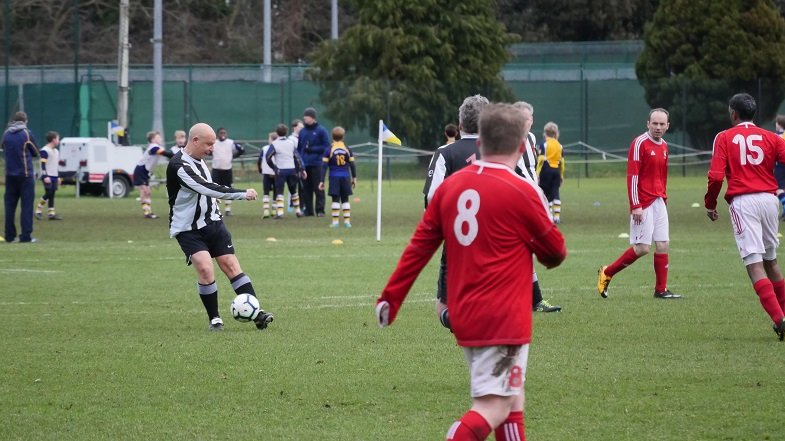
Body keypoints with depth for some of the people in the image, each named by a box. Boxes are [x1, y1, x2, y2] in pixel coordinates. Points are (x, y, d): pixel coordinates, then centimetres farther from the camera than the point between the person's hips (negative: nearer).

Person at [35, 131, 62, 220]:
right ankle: (38, 210, -3)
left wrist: (58, 177, 21)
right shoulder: (45, 151, -10)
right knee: (48, 193, -13)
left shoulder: (56, 151, 18)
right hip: (48, 177, -8)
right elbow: (43, 164, -16)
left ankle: (52, 213, 4)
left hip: (54, 177, 8)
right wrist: (45, 176, -21)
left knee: (52, 195, 6)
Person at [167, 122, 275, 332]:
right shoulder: (178, 166, -22)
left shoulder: (198, 159, 8)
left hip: (212, 222, 7)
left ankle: (256, 313, -6)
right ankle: (214, 319, -6)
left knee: (231, 265, -3)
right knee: (205, 268, -21)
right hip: (188, 230, -7)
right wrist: (242, 194, -30)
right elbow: (208, 189, -31)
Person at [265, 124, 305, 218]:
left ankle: (280, 212, -15)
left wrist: (273, 167, 2)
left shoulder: (274, 144, -6)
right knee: (293, 191, 17)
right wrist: (301, 170, 9)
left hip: (280, 170, -4)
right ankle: (298, 211, 22)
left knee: (279, 192, -3)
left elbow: (267, 157, -12)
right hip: (291, 169, 4)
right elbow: (297, 156, 7)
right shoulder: (291, 143, 6)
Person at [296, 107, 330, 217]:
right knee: (306, 189, 5)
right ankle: (308, 210, 11)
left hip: (317, 164, -4)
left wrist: (313, 149, -13)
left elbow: (326, 146, -3)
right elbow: (298, 148, 16)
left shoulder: (321, 131, -2)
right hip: (304, 165, 4)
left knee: (318, 188, -5)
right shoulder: (302, 131, 12)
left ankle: (320, 210, -2)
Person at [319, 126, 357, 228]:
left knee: (335, 199, 2)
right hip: (345, 177, 2)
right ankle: (347, 220, 5)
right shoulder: (348, 150, 2)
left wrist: (322, 181, -4)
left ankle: (335, 221, -2)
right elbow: (352, 165, 4)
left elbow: (324, 167, -6)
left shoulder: (329, 151, -4)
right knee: (345, 199, 8)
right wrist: (354, 178, 13)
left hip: (334, 177, -2)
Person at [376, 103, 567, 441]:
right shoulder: (523, 192, -11)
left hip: (463, 316, 7)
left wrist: (390, 298, 14)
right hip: (504, 319, -7)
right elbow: (555, 253, 1)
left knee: (511, 402, 17)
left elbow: (419, 246, 7)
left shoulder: (451, 185, 4)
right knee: (494, 408, -9)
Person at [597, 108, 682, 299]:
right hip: (643, 204, -8)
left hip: (659, 203, 8)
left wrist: (663, 199, 18)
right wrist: (635, 206, -18)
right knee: (642, 248, -9)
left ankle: (661, 289, 7)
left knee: (662, 245, 3)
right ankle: (606, 273, 6)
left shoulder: (663, 146, 14)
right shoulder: (640, 144, -11)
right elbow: (632, 176, -14)